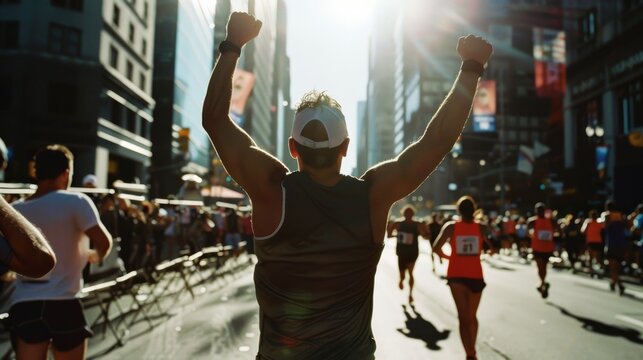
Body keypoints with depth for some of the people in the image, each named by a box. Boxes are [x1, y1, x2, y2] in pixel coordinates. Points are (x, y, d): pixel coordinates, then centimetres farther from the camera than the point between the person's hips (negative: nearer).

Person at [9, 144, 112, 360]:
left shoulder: (14, 210, 7)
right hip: (63, 304, -3)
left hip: (23, 305, 4)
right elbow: (104, 242, -15)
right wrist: (96, 256, 7)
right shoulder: (75, 201, -8)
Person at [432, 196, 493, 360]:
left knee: (463, 317, 5)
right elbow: (493, 249, -4)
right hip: (475, 276, 1)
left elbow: (436, 248, -10)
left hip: (456, 276, -1)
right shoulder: (482, 228, -2)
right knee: (472, 316, 19)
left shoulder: (451, 226, -4)